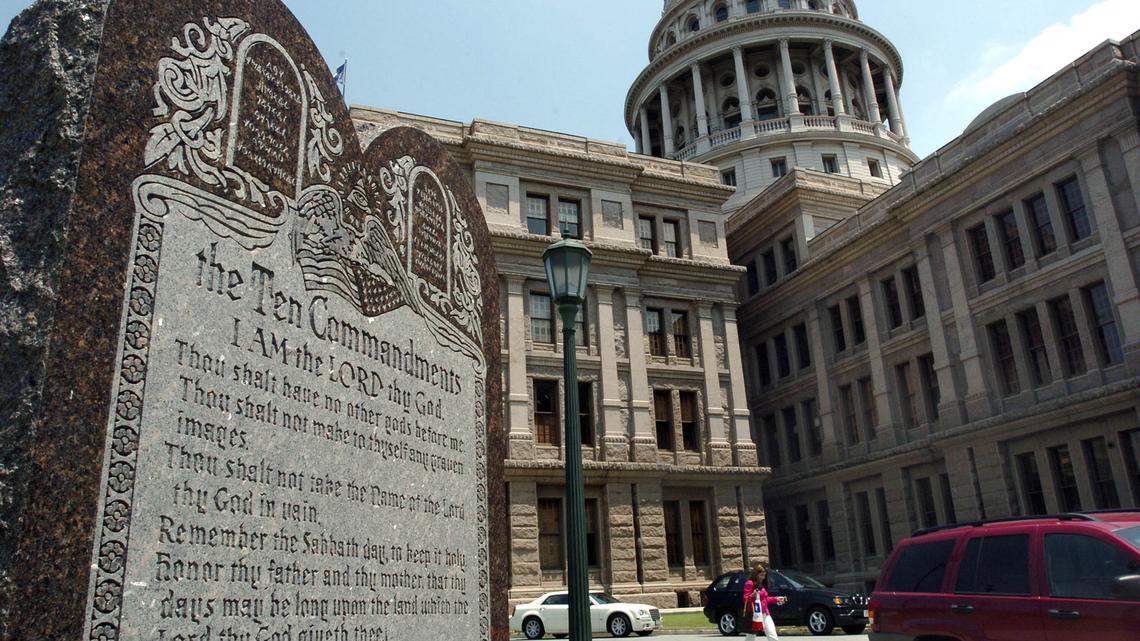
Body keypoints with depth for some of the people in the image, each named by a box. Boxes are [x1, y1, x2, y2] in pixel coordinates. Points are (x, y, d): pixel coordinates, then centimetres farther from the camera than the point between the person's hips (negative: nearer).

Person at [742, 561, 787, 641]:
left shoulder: (762, 585, 15)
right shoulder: (749, 583, -11)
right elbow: (745, 599, -15)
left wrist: (777, 599, 20)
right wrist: (752, 595, -35)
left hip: (765, 614, 8)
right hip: (754, 615, -8)